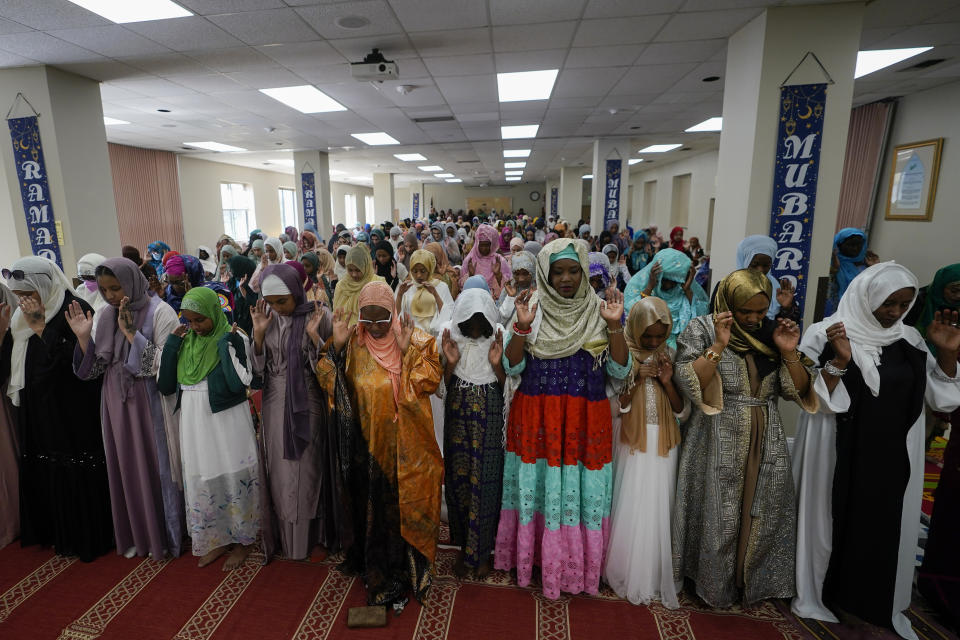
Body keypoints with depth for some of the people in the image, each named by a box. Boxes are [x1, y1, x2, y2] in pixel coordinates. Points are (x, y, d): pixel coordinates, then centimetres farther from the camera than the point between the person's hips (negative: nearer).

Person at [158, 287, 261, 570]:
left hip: (226, 423, -5)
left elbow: (239, 383, -24)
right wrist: (171, 343, -5)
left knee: (233, 479, 6)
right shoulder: (184, 341, 4)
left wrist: (225, 345, -23)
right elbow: (166, 386, -1)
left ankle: (242, 540, 27)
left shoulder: (234, 339, -13)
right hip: (194, 423, 6)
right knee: (201, 481, 15)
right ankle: (217, 539, 35)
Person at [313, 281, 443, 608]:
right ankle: (374, 567, 40)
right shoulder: (353, 344, -1)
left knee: (405, 503, 7)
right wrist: (336, 346, -15)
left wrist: (406, 351, -24)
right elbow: (333, 383, -5)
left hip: (407, 445, -2)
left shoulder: (416, 341, -6)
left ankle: (406, 573, 29)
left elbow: (429, 381, -14)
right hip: (368, 445, 2)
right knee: (372, 504, 16)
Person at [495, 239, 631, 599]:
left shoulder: (599, 311, 1)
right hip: (536, 418, 0)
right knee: (539, 485, 9)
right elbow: (512, 367, -6)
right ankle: (533, 557, 33)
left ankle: (578, 564, 31)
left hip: (586, 420, 1)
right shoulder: (531, 309, -1)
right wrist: (522, 327, -20)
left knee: (580, 487, 7)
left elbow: (619, 371, -5)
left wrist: (615, 326, -17)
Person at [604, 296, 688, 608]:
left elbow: (683, 412, 3)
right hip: (631, 445, -2)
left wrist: (667, 382, -13)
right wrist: (636, 378, -19)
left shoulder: (671, 357, 3)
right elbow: (613, 407, -9)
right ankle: (627, 575, 22)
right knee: (630, 509, 1)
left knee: (657, 511, 7)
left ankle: (655, 577, 27)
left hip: (663, 447, 3)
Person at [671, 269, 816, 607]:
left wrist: (789, 353, -10)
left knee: (764, 517, 14)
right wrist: (718, 346, -24)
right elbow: (688, 382, -17)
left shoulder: (773, 332, 5)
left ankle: (753, 582, 37)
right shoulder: (701, 329, -7)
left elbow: (798, 390, 5)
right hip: (718, 443, -4)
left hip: (767, 443, 5)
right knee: (718, 517, 5)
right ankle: (715, 585, 28)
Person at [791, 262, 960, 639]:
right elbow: (814, 399, -16)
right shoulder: (825, 336, -12)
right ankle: (821, 595, 31)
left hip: (892, 458, 4)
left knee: (884, 529, 15)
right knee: (836, 522, 9)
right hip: (840, 456, -4)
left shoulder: (911, 340, 3)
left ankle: (873, 603, 36)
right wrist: (839, 361, -29)